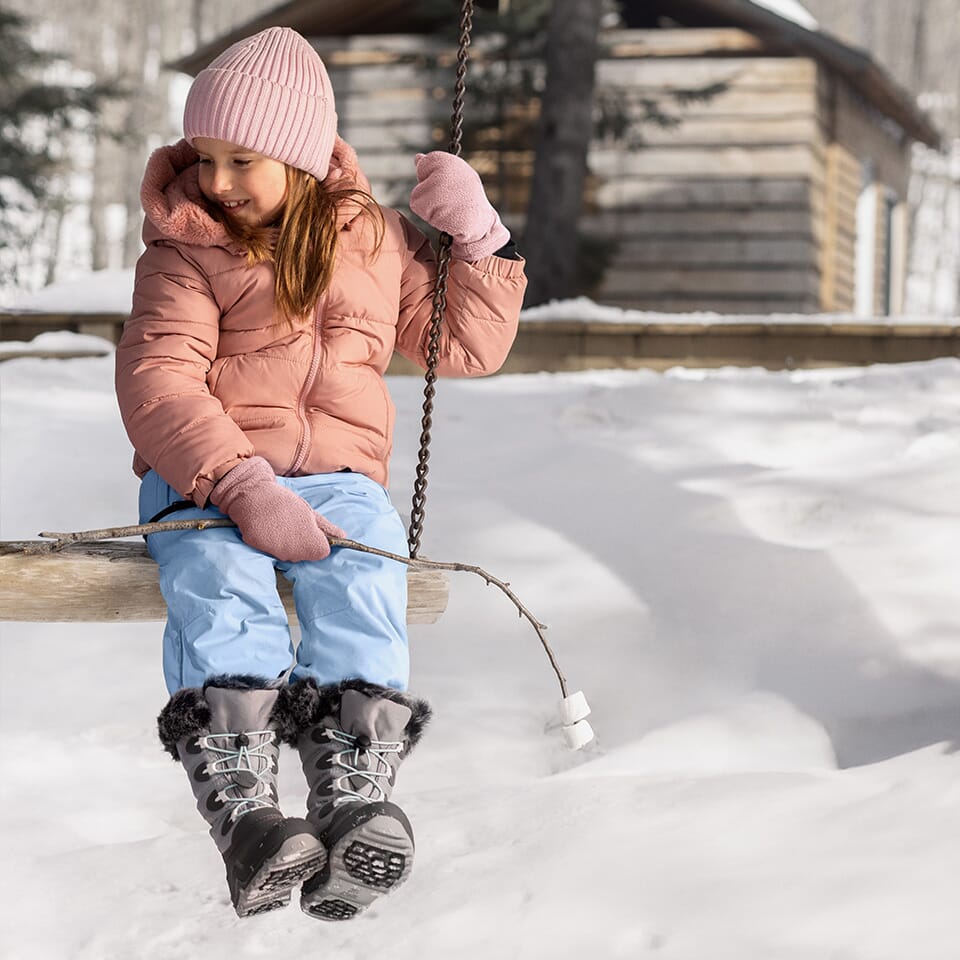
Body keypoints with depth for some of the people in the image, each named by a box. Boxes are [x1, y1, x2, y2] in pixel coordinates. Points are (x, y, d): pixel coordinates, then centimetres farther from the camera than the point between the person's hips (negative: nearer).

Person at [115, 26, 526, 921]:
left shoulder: (376, 240, 16)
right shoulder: (183, 253, 6)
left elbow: (466, 346, 24)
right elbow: (157, 385, -9)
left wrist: (477, 241, 7)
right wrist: (242, 487, -25)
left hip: (338, 476, 2)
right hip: (203, 480, -1)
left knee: (362, 580, -32)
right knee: (218, 581, -34)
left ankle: (354, 793, -46)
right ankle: (241, 807, -46)